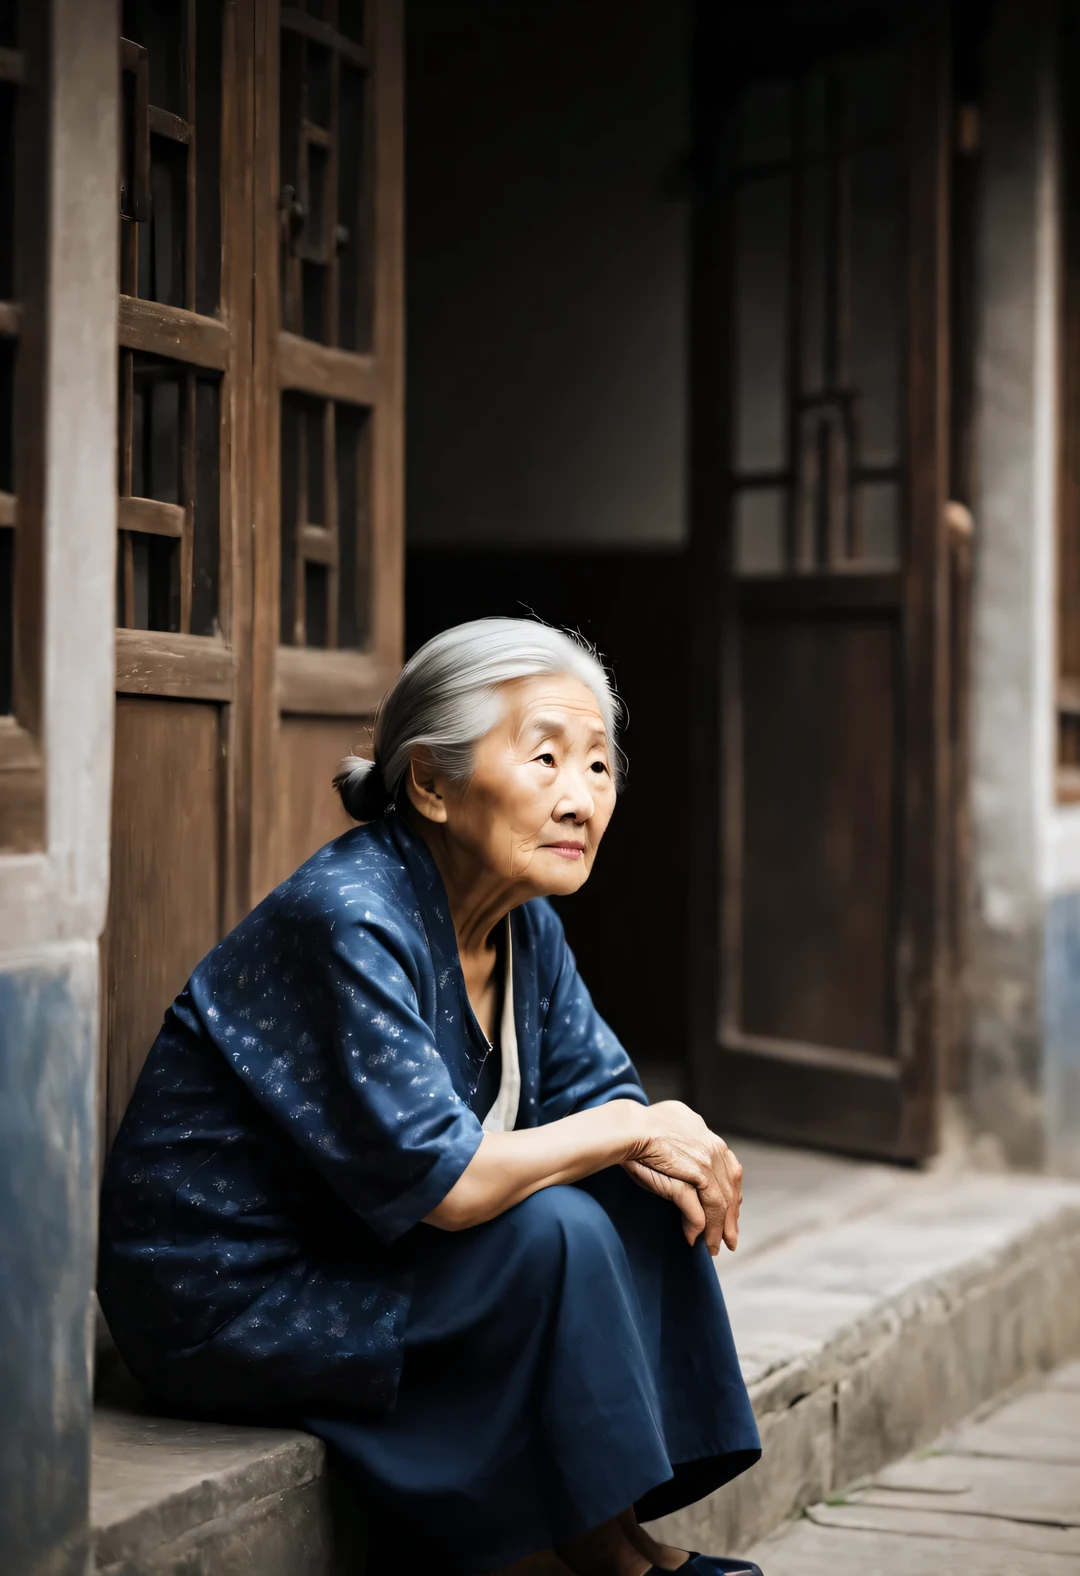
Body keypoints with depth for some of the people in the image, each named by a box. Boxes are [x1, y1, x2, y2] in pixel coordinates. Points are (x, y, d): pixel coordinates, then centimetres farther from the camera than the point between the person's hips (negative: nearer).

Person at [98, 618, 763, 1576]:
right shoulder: (351, 920, -26)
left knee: (646, 1199, -2)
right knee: (554, 1233, -24)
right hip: (228, 1302, -9)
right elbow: (439, 1181, -31)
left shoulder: (524, 923, 2)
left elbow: (600, 1094, 9)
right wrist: (631, 1132, -18)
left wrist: (668, 1152, -16)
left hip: (358, 1258, 9)